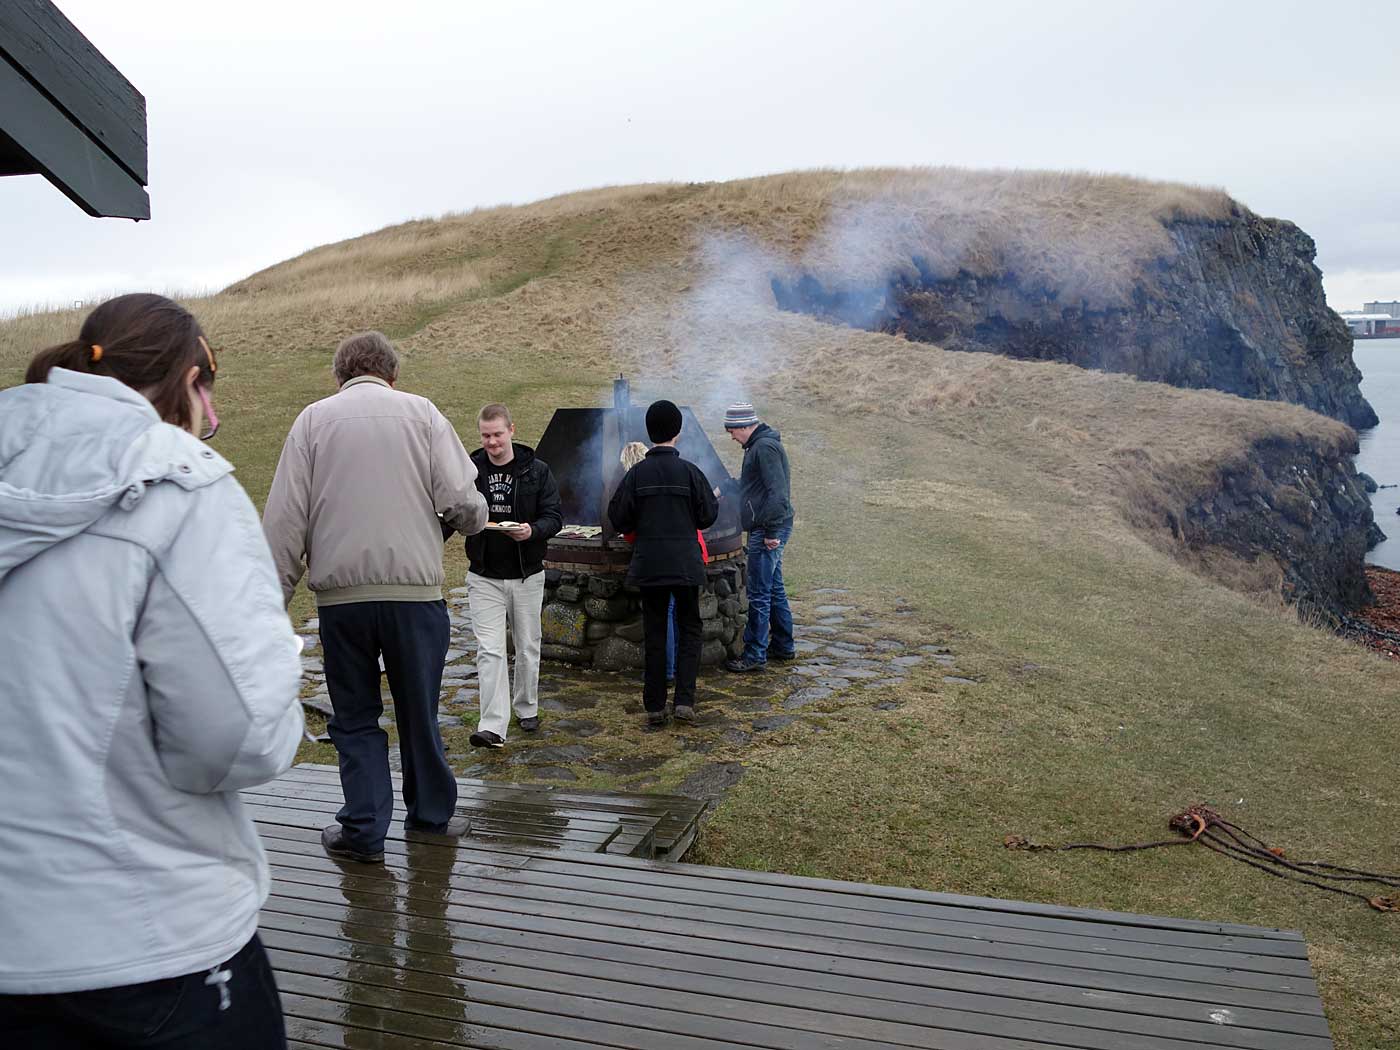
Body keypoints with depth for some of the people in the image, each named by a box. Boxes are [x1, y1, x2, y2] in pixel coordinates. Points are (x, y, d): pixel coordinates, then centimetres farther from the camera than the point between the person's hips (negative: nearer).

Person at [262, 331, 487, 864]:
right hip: (414, 587, 0)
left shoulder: (313, 419, 7)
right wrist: (472, 519, 18)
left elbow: (284, 518, 2)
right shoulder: (420, 412, 5)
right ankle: (431, 813, 28)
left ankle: (363, 829, 11)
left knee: (355, 716, 13)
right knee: (418, 711, 15)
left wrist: (275, 600, 6)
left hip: (340, 593, 0)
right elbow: (463, 501, -5)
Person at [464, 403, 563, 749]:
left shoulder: (536, 470, -3)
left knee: (528, 647, 14)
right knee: (489, 651, -7)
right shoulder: (470, 470, -1)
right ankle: (493, 727, -8)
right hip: (484, 577, 0)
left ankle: (527, 708, 34)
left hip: (527, 575, 1)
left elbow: (555, 515, -4)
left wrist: (533, 530, -26)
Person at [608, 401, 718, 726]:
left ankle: (655, 707, 12)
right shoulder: (689, 471, -8)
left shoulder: (637, 474, -5)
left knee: (653, 635, 10)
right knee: (689, 629, 12)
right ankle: (685, 700, 1)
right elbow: (708, 516, -4)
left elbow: (618, 518, -3)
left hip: (648, 565, 1)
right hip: (686, 565, -1)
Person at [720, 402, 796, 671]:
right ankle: (783, 645, 27)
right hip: (768, 530, 11)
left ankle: (755, 655, -1)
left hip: (768, 531, -11)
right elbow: (746, 485, 33)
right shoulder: (758, 446, 18)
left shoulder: (765, 447, -15)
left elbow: (777, 491, -23)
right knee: (774, 589, 17)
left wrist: (771, 531, -24)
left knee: (759, 594, -6)